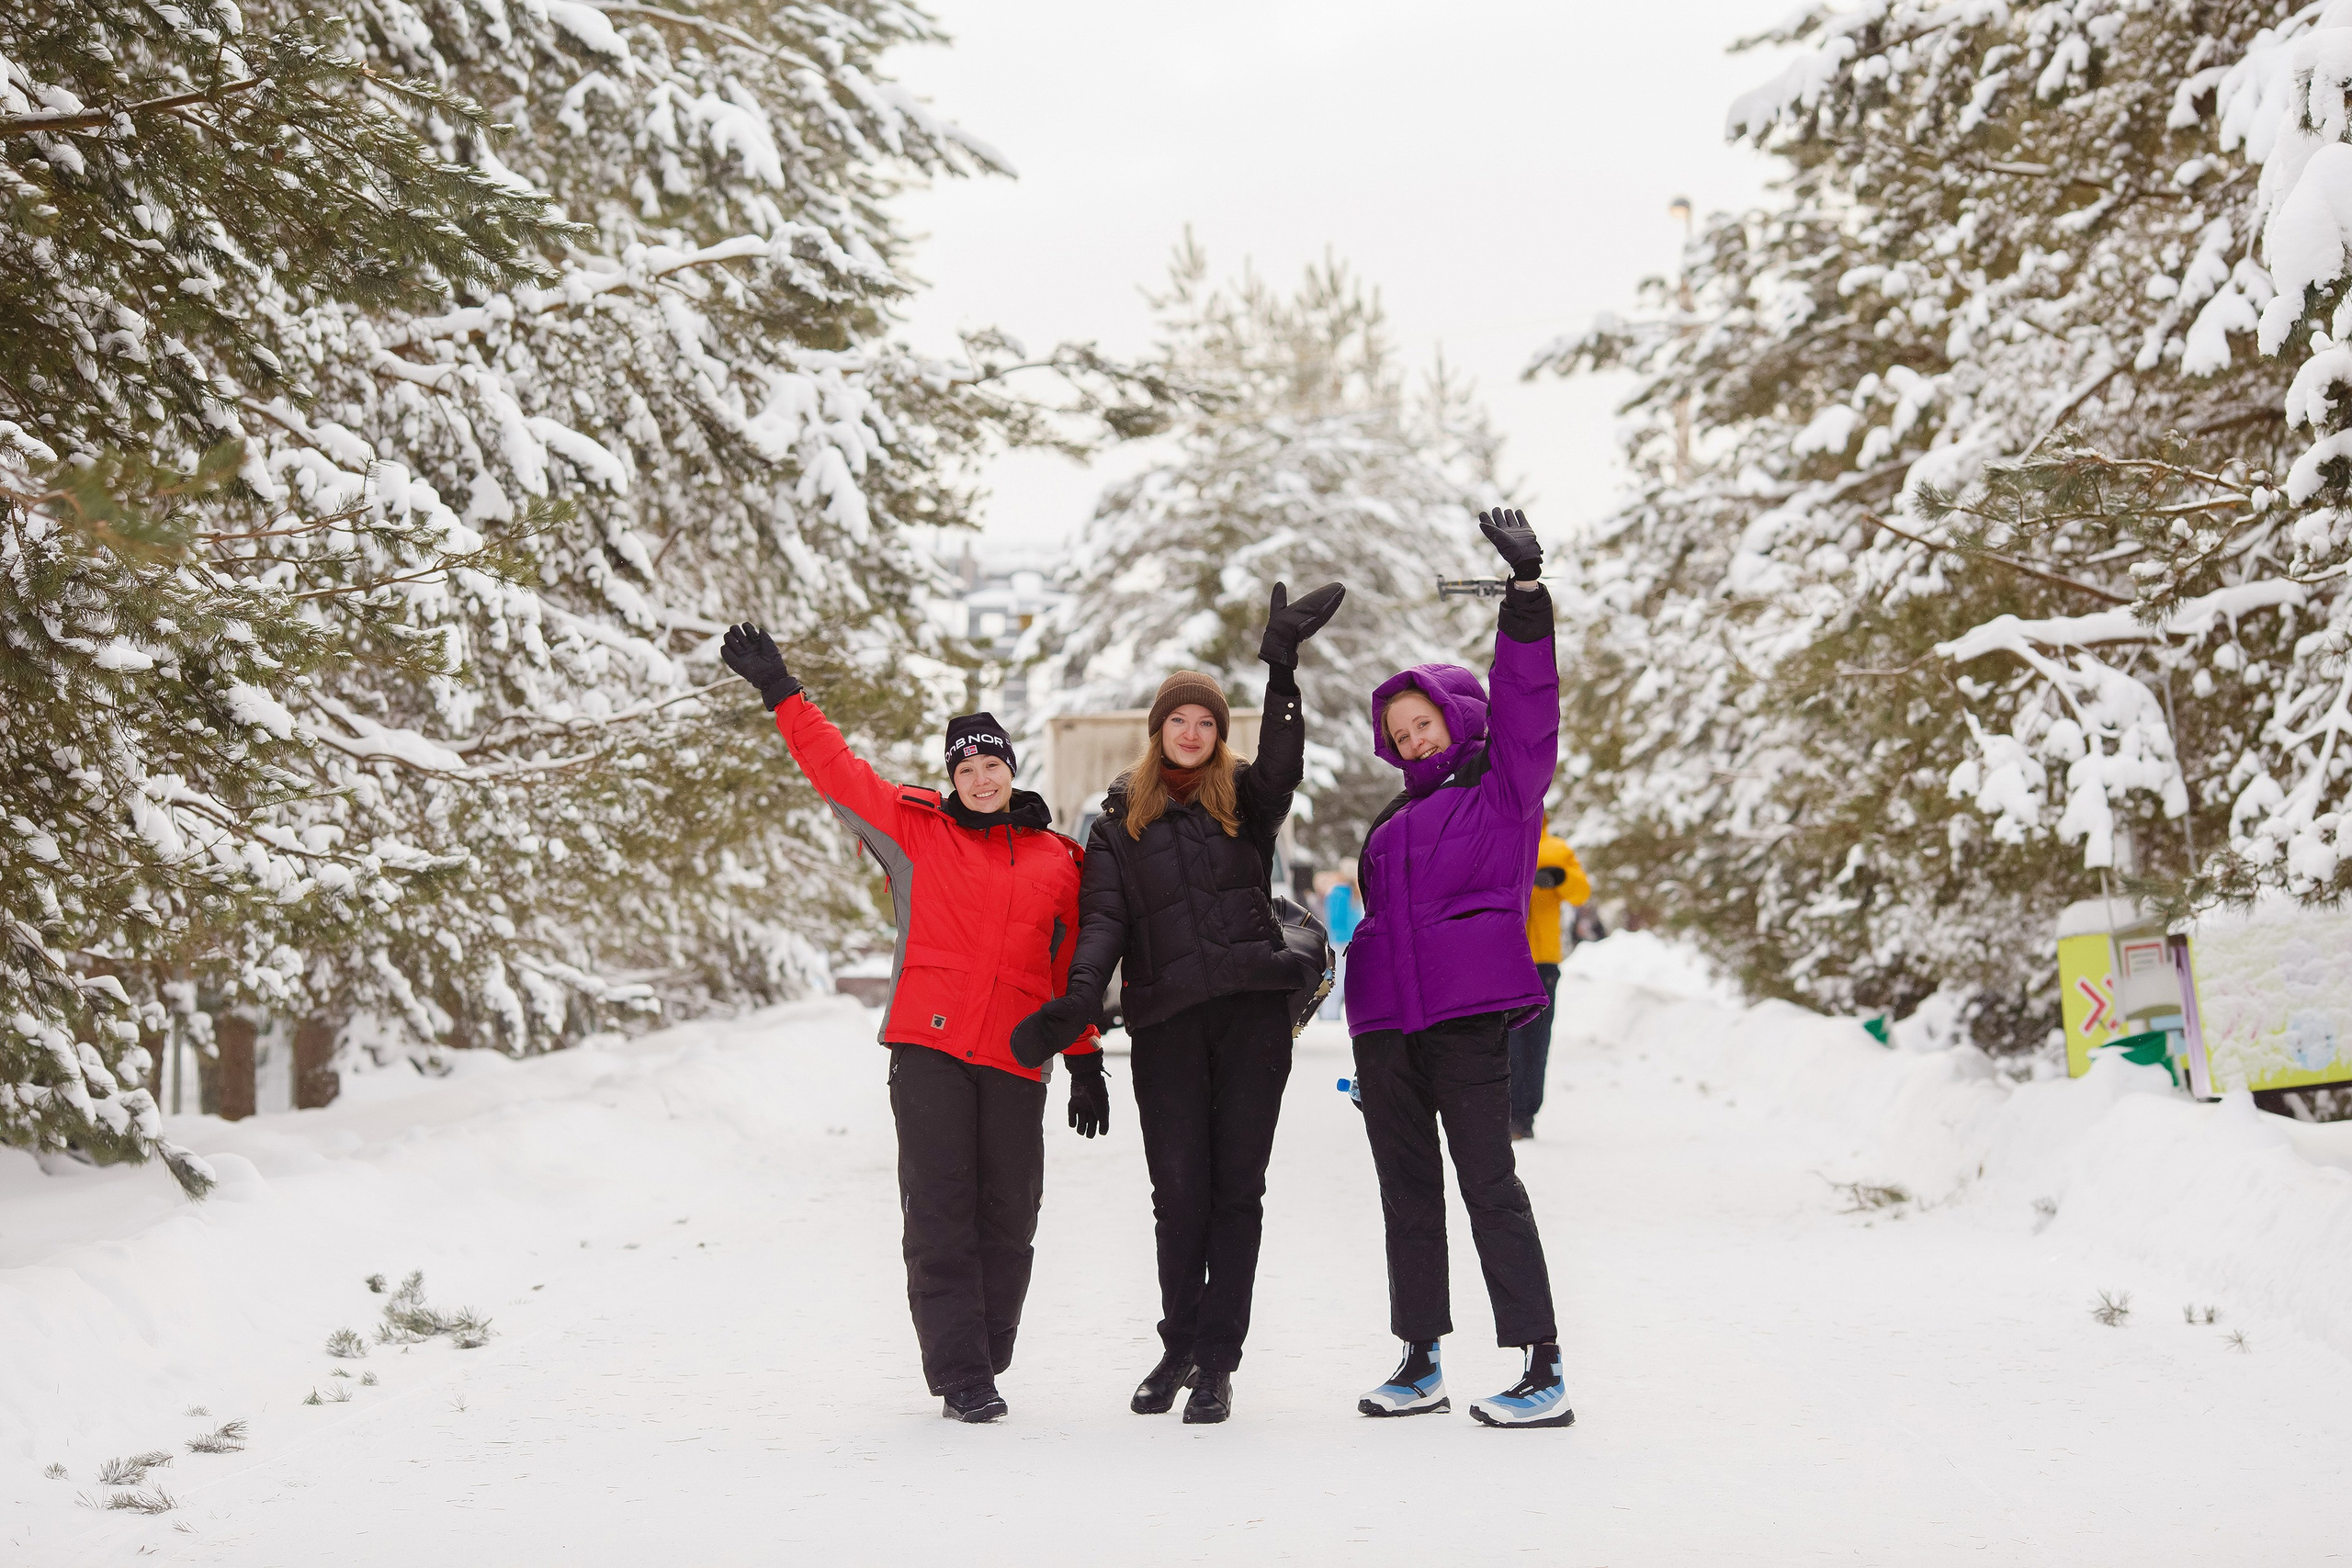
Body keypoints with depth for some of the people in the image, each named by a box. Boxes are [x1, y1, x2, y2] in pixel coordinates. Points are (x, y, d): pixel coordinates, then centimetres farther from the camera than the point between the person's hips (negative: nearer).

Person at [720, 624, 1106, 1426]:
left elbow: (1071, 971, 16)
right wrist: (782, 692, 0)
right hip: (929, 1045, -2)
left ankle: (984, 1363, 21)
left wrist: (1086, 1062, 13)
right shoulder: (915, 828, 8)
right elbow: (835, 768, 5)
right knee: (941, 1213, -4)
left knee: (1008, 1217, 6)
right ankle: (959, 1377, 0)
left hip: (1017, 1059, 2)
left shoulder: (1057, 859, 13)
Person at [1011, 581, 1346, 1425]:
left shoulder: (1246, 800, 10)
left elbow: (1282, 763, -13)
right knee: (1178, 1190, 1)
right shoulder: (1118, 820, 12)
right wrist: (1081, 993, -17)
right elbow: (1104, 914, 1)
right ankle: (1178, 1348, 19)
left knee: (1236, 1188, 1)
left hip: (1252, 1011, 0)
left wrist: (1282, 665, -25)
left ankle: (1217, 1362, 7)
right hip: (1166, 1022, 0)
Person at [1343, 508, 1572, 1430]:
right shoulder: (1400, 816, 22)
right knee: (1406, 1190, 10)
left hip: (1465, 1015, -7)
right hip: (1384, 1019, 7)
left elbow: (1525, 700, -10)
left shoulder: (1504, 788, 3)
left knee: (1489, 1185, -9)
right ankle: (1420, 1362, 18)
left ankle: (1543, 1373, -5)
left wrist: (1526, 590, -20)